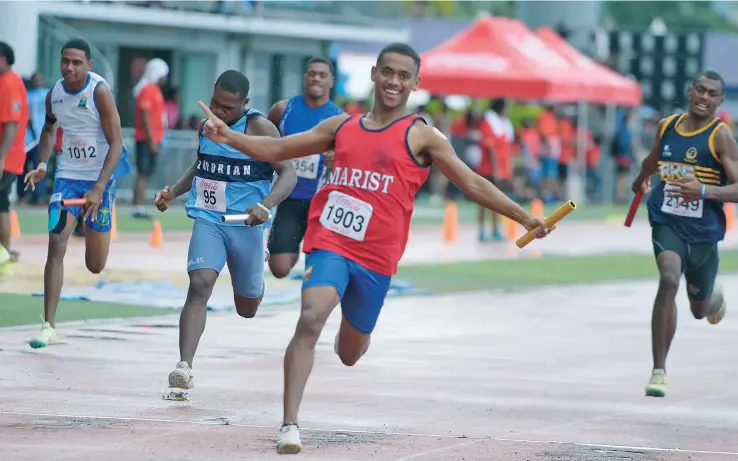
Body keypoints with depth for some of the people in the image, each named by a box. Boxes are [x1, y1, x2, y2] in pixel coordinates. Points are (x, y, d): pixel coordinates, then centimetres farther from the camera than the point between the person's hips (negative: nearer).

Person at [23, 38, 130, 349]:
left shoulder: (100, 92, -18)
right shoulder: (54, 94, -2)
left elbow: (116, 143, -17)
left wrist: (99, 189, -25)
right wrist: (42, 164, 3)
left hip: (100, 179, -3)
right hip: (67, 177, 3)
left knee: (95, 266, 7)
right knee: (56, 245, -16)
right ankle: (49, 325, -14)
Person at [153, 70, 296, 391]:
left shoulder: (259, 128, -10)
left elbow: (288, 174, -14)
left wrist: (264, 206, -30)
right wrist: (174, 191, 11)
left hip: (245, 224, -3)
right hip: (208, 220, 3)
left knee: (247, 309, 13)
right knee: (199, 285, -23)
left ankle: (258, 274, 51)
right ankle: (185, 366, -31)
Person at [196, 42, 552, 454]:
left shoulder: (421, 136, 1)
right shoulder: (342, 126, 10)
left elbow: (473, 183, 0)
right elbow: (276, 150, 15)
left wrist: (524, 218, -5)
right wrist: (228, 136, 1)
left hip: (377, 258, -1)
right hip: (330, 244, 1)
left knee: (349, 354, 13)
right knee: (310, 320, -24)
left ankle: (354, 336, 53)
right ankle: (290, 424, -24)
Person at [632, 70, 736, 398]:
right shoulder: (667, 126, 3)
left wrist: (703, 191, -30)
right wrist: (641, 180, 45)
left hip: (704, 230, -1)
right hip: (668, 223, 1)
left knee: (700, 309, 15)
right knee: (669, 279, -27)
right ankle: (659, 371, -23)